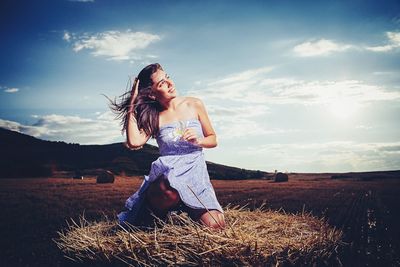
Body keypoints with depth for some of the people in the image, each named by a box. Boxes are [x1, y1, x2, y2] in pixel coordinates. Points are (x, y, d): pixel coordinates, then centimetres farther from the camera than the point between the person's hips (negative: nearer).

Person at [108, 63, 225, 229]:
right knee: (169, 193, -42)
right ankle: (154, 214, -3)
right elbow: (134, 142, -16)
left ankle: (183, 208, 13)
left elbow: (213, 139, 15)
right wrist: (132, 105, -8)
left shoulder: (194, 105, 8)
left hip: (196, 172, 2)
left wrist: (198, 141, -8)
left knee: (216, 226, -20)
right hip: (167, 172, -2)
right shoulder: (154, 117, 4)